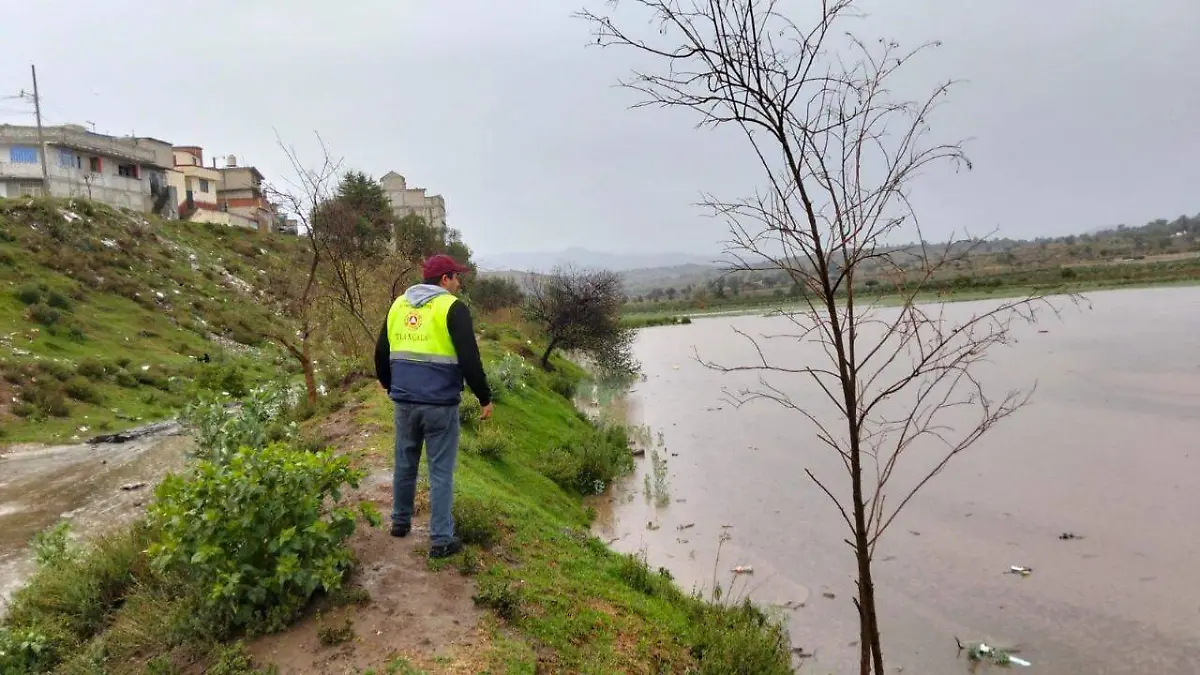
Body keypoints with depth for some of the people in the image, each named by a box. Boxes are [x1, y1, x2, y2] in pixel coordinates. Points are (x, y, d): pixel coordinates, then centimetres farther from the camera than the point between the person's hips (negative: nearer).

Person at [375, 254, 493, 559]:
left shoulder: (399, 304, 10)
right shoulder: (452, 308, -9)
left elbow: (381, 352, 17)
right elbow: (469, 359, -15)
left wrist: (390, 385, 32)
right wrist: (485, 398, -5)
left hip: (405, 402, 6)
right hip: (440, 404, -6)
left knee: (405, 463, 21)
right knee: (441, 471, 3)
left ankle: (400, 521, 36)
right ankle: (441, 540, 8)